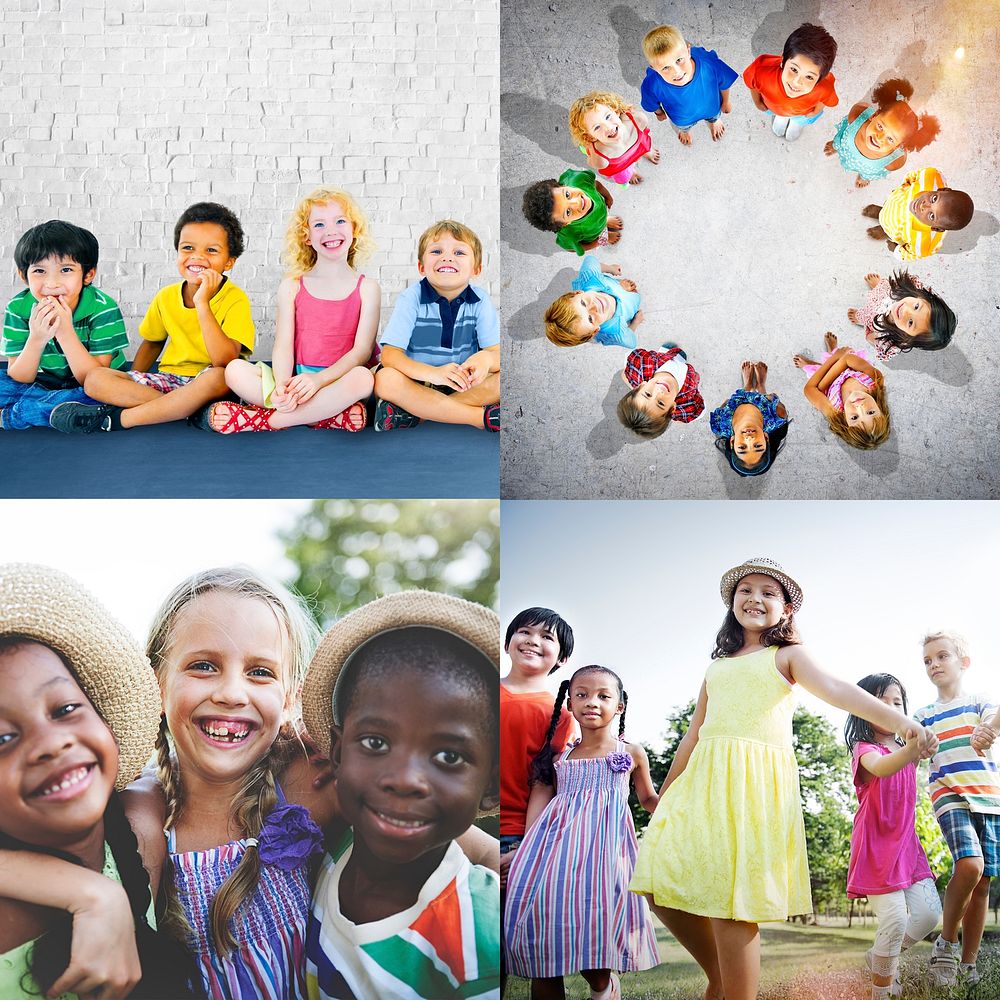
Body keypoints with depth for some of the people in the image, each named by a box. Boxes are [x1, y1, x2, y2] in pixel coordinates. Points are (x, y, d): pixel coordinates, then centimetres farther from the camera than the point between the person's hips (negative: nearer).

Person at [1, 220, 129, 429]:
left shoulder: (103, 308, -21)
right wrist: (36, 339, -31)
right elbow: (18, 380, -13)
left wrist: (65, 332, -34)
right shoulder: (18, 309, -13)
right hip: (44, 383, 2)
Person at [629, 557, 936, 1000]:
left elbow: (835, 689, -9)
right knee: (661, 887, -2)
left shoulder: (786, 656, 9)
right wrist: (662, 797, 28)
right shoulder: (718, 665, 23)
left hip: (754, 782, -6)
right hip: (704, 781, 6)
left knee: (730, 899, -14)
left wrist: (896, 719, -28)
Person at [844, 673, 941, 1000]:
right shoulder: (864, 749, -10)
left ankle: (879, 957, 19)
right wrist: (910, 750, -56)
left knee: (929, 913, -6)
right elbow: (880, 768, -33)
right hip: (876, 845, -6)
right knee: (895, 919, -14)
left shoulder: (906, 752, 12)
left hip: (906, 844, 6)